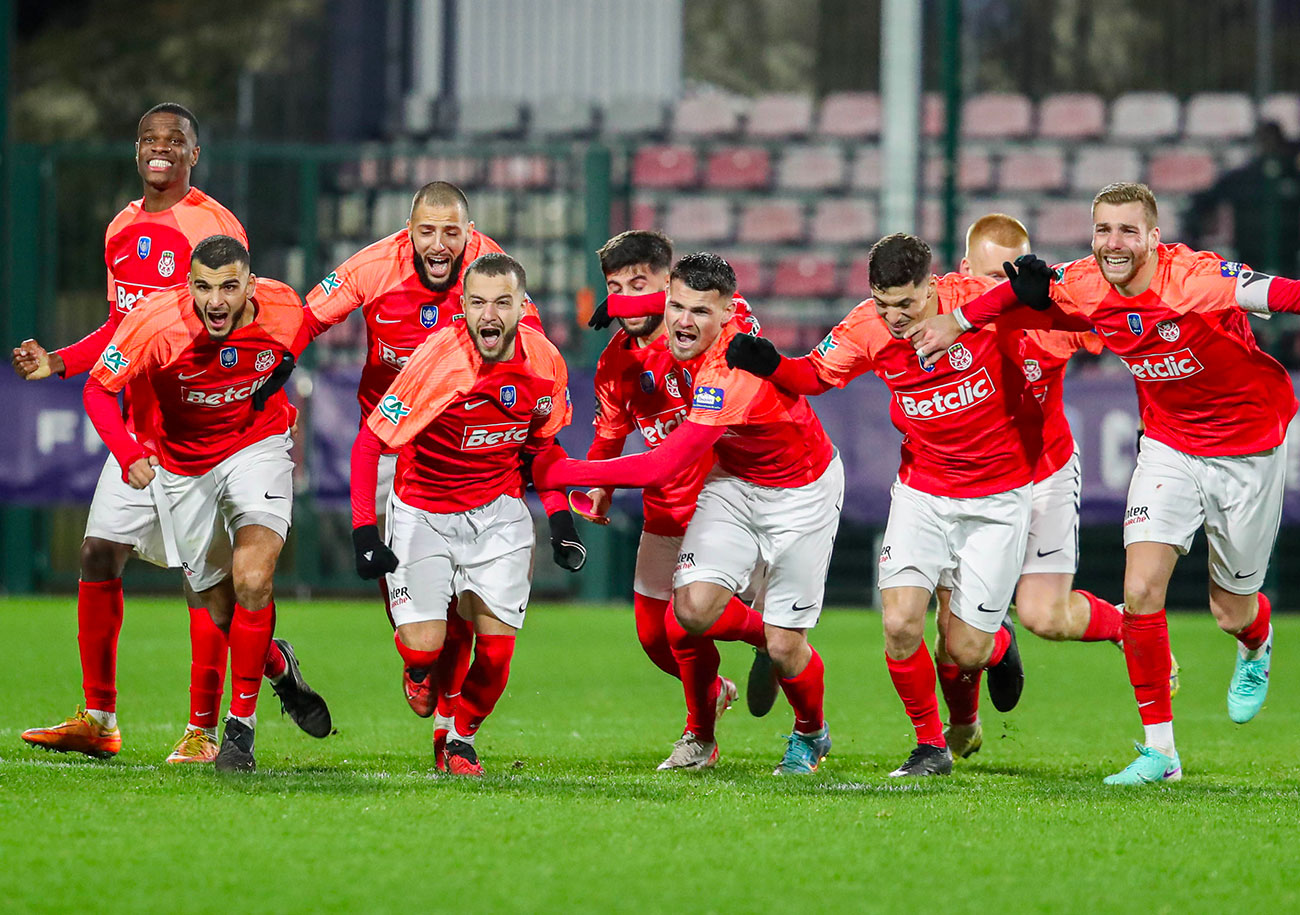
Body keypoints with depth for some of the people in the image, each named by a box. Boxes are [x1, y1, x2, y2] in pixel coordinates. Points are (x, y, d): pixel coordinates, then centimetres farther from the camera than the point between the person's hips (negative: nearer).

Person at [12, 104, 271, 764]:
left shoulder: (213, 227, -10)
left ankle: (202, 733, 0)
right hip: (138, 425, 7)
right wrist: (57, 363, 13)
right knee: (99, 556, 4)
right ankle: (98, 721, 12)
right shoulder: (122, 230, 13)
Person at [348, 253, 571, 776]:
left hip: (499, 512, 3)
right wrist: (365, 532, -25)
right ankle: (422, 675, 27)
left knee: (496, 645, -9)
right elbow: (368, 445, -18)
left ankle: (462, 739, 17)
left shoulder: (544, 362, -9)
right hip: (423, 512, -3)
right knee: (422, 649, -11)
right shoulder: (438, 359, -24)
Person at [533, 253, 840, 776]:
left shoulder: (733, 374, -36)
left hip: (802, 491, -6)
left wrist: (561, 472, -32)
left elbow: (663, 467, -36)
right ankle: (701, 737, 10)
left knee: (784, 647, -5)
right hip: (734, 481, 6)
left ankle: (810, 735, 29)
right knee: (693, 608, -15)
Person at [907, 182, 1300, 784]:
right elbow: (1027, 288, 9)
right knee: (1140, 591, -13)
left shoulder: (1197, 279, -29)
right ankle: (1159, 750, -2)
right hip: (1168, 445, 3)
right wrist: (956, 322, 12)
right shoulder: (1085, 287, -13)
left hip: (1248, 448, -3)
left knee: (1232, 611, 10)